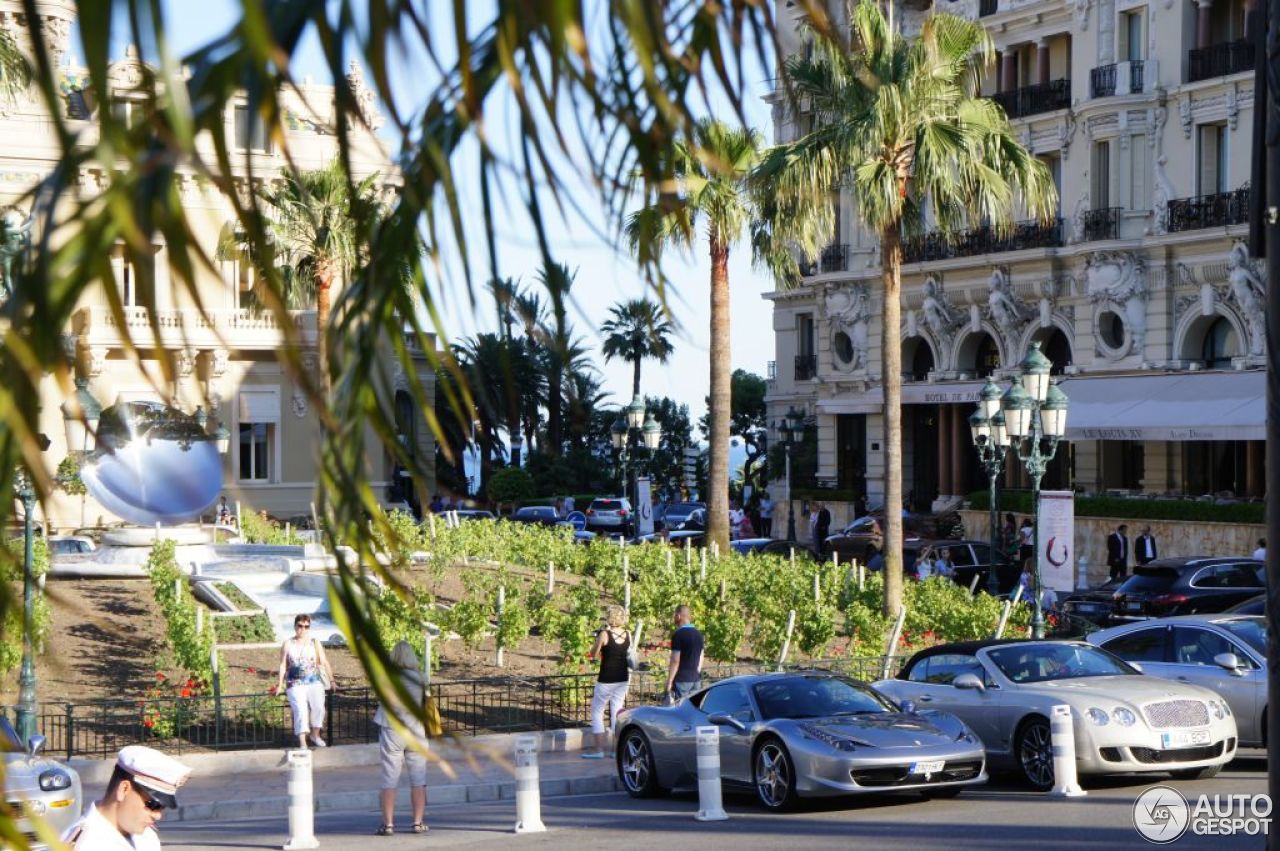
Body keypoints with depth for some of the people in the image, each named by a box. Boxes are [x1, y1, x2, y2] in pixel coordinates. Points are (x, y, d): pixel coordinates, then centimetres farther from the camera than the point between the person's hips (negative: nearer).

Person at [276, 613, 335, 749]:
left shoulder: (315, 643, 10)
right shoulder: (288, 644, 7)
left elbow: (324, 662, 7)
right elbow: (283, 665, 8)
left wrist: (331, 680, 1)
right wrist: (280, 684, 1)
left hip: (314, 682, 2)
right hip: (295, 684, -2)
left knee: (318, 707, -17)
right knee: (300, 710, -21)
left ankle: (315, 735, 5)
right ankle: (302, 743, -25)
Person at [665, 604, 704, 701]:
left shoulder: (678, 634, -13)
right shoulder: (698, 634, 10)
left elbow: (675, 661, -15)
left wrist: (669, 681, -11)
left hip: (682, 679, -7)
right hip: (695, 679, 7)